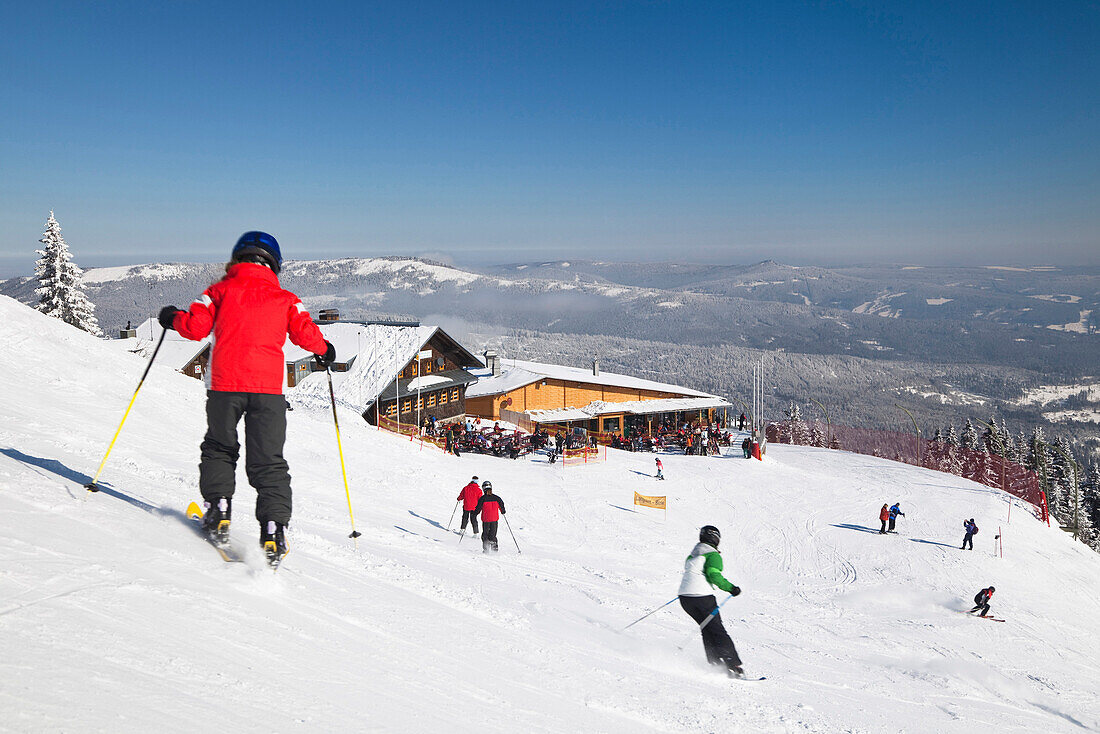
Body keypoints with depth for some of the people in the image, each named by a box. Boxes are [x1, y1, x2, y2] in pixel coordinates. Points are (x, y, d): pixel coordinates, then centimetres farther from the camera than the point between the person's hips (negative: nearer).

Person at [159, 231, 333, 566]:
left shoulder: (220, 290, 11)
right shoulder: (285, 298, 12)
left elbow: (196, 327, 2)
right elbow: (306, 333, 3)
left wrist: (173, 318, 23)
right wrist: (324, 351, 23)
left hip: (225, 385, 0)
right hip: (268, 388, 0)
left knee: (219, 448, 22)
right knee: (268, 462, 4)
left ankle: (219, 512, 13)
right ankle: (273, 530, -6)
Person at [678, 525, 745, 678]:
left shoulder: (692, 555, 19)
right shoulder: (713, 555, -4)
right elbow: (714, 574, -17)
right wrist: (730, 588, -10)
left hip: (684, 596, 7)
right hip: (702, 597, -7)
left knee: (707, 628, 20)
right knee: (718, 631, 1)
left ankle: (715, 663, 15)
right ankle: (734, 666, -1)